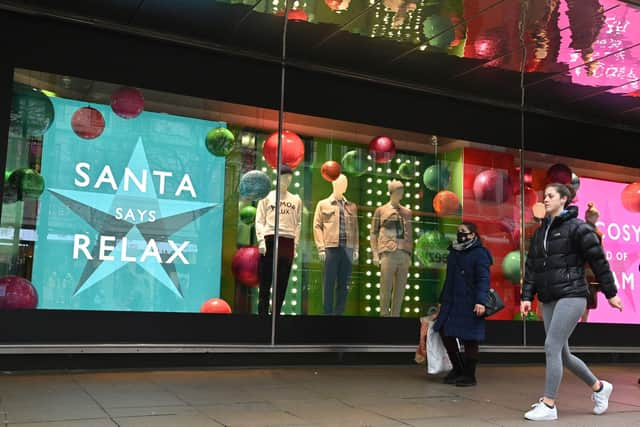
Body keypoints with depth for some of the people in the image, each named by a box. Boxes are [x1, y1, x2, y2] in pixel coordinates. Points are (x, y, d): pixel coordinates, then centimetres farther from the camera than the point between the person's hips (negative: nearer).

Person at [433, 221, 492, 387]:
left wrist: (481, 301, -26)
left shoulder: (480, 254, -7)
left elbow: (483, 279, -16)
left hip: (469, 305, -8)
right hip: (451, 303, 8)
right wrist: (442, 301, 22)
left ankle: (469, 376, 11)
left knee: (469, 340, 0)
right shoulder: (454, 252, 17)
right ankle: (458, 369, 24)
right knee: (445, 333, 7)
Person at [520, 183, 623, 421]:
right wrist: (526, 296, 5)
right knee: (561, 353, 11)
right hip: (549, 300, 7)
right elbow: (531, 267, 13)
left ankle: (549, 405, -4)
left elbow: (598, 260, -5)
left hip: (571, 296, -7)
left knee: (552, 347, -12)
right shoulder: (540, 232, 14)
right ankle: (599, 387, 33)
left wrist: (610, 293, -3)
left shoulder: (577, 227, -6)